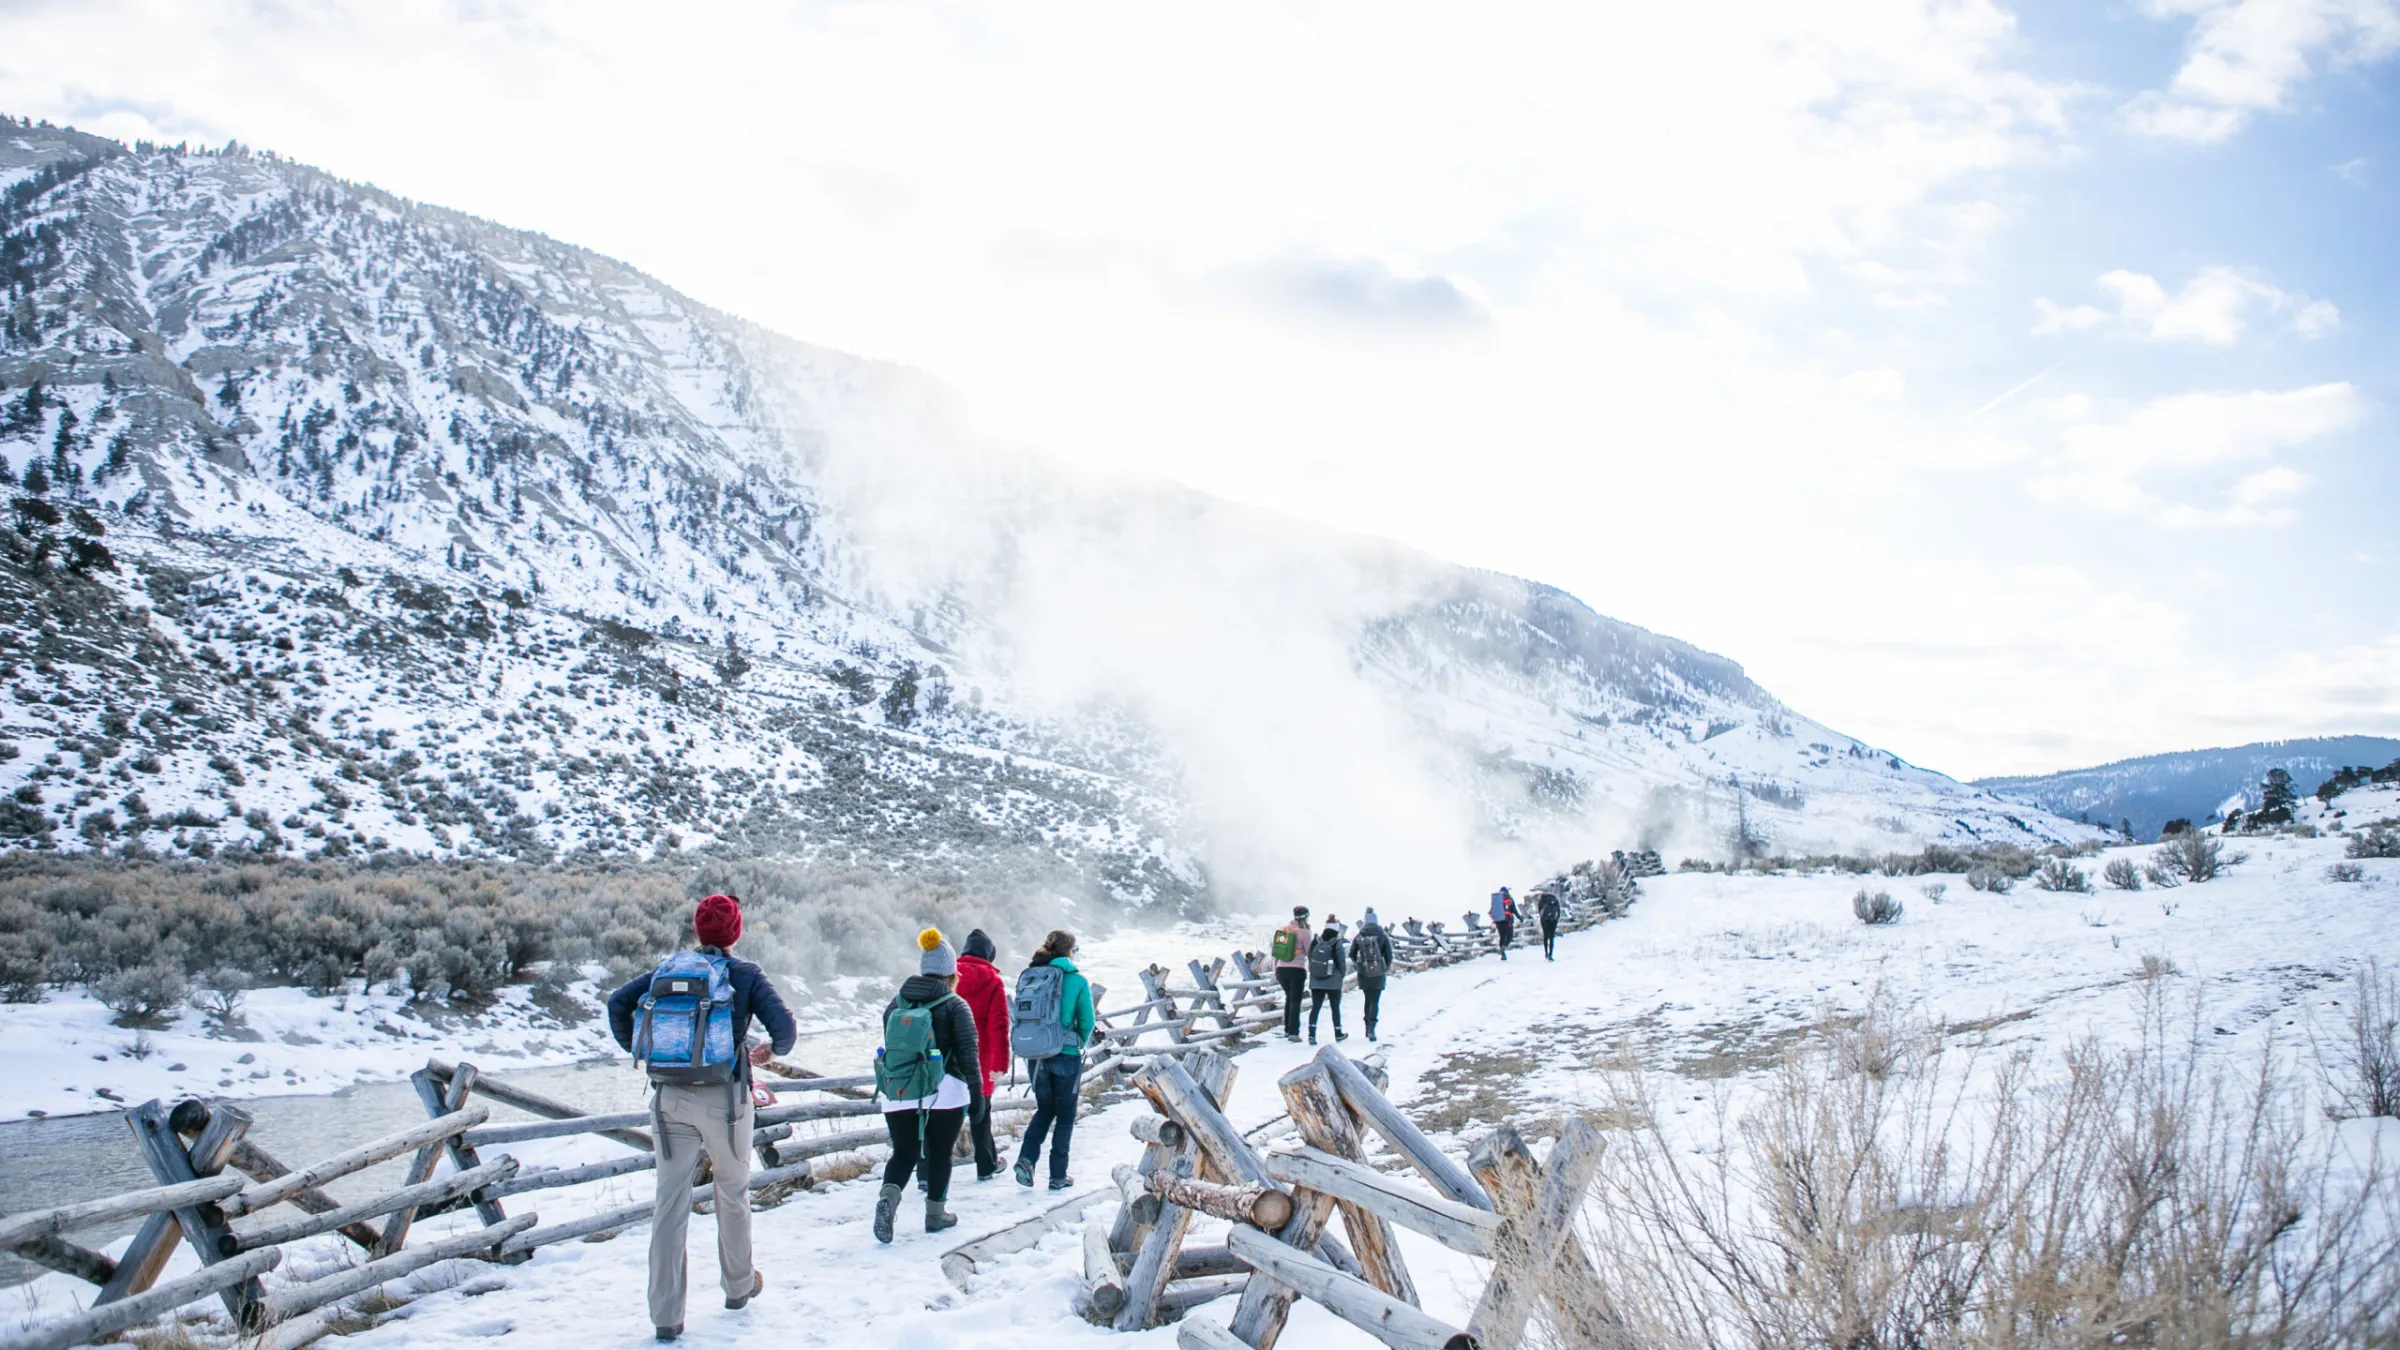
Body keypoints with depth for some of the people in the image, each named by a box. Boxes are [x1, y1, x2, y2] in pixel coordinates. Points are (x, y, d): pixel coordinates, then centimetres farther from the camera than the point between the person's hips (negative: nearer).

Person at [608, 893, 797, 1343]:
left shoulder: (670, 968, 5)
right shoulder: (746, 975, -3)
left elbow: (618, 1001, -3)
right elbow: (784, 1026, -12)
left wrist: (636, 1049, 9)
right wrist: (774, 1050, 9)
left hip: (670, 1099, 2)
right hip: (724, 1099, -2)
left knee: (670, 1203, 6)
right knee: (732, 1194, 18)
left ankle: (666, 1316, 8)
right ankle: (738, 1286, 34)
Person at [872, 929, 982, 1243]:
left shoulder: (896, 1003, 9)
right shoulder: (955, 1006, -6)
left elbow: (889, 1046, 14)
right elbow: (968, 1053, -11)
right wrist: (976, 1093, -8)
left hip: (898, 1092, 4)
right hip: (944, 1092, -3)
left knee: (903, 1152, 10)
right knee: (939, 1153, 12)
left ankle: (888, 1195, -15)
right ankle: (935, 1214, 18)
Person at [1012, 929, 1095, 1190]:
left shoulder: (1026, 976, 2)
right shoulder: (1076, 980, -9)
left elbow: (1018, 1016, 6)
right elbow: (1087, 1022, -6)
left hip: (1034, 1057, 4)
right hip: (1066, 1057, -4)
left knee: (1044, 1109, 22)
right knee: (1065, 1115, 12)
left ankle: (1026, 1158, 4)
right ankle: (1058, 1176, 14)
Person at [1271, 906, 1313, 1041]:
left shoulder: (1282, 930, 8)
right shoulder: (1303, 932, -9)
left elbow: (1275, 953, 12)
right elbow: (1310, 953, -4)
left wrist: (1275, 972, 19)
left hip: (1281, 969, 5)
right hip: (1297, 970, -5)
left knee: (1289, 998, 23)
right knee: (1296, 1001, 4)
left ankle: (1287, 1030, 24)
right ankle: (1293, 1032, -2)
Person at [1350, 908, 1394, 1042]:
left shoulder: (1359, 937, -1)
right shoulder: (1383, 936, -5)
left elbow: (1352, 954, 7)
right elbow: (1389, 955, -2)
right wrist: (1386, 969, 17)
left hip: (1363, 974, 2)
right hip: (1378, 974, -2)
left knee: (1367, 1000, 19)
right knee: (1375, 1001, 1)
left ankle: (1368, 1028, 23)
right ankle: (1371, 1028, -15)